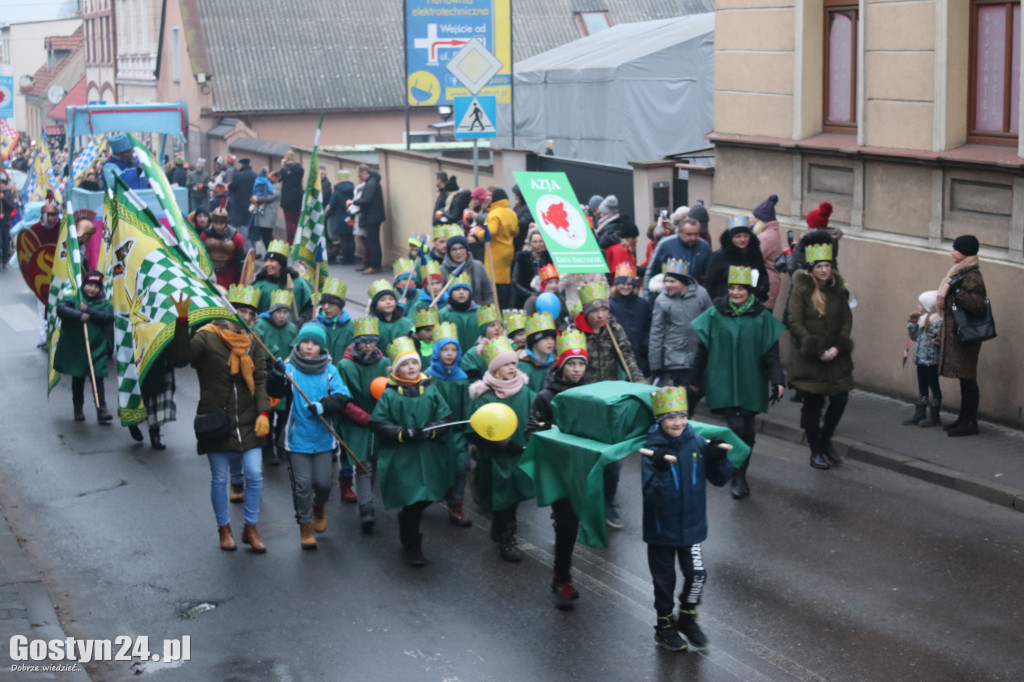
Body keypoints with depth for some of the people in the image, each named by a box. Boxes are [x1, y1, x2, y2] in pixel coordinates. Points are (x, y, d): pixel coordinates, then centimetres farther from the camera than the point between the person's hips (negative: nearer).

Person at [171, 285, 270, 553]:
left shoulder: (252, 343, 7)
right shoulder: (207, 337, -8)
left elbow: (260, 379, 2)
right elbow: (182, 358, -24)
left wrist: (263, 413, -10)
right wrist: (182, 321, -33)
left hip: (247, 421, 3)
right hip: (216, 422, -3)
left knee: (255, 474, 0)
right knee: (219, 478, 7)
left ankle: (251, 529, 16)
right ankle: (224, 529, 24)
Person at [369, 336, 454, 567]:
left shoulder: (430, 390, 2)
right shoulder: (389, 395, -5)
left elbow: (445, 418, 3)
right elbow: (378, 424, -6)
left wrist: (431, 431, -16)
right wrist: (402, 433, -18)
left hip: (430, 458, 3)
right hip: (402, 459, -3)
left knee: (425, 499, 11)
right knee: (412, 502, -2)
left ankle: (406, 524, 43)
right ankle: (412, 547, 16)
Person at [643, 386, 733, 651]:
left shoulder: (697, 444, -6)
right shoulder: (653, 450, -18)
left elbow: (719, 479, 1)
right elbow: (651, 494, -24)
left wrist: (719, 459, -18)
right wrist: (660, 472, -41)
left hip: (692, 526, 3)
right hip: (661, 528, -3)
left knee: (697, 574, 3)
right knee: (664, 579, 12)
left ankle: (687, 617, 29)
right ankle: (665, 626, 31)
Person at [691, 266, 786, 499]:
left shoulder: (762, 317, 1)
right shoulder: (715, 315, 0)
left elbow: (771, 353, 1)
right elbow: (702, 348, 6)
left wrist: (778, 380, -8)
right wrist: (695, 378, 10)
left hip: (751, 383, 2)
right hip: (724, 382, -2)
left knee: (748, 429, 6)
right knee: (735, 426, -13)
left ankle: (740, 473, 22)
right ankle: (738, 478, -5)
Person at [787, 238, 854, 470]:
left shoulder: (838, 291, 6)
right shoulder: (801, 292, -6)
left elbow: (847, 321, 5)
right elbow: (795, 324, -11)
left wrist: (837, 347, -10)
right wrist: (818, 350, -16)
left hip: (836, 356, 4)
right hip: (808, 358, -4)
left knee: (840, 399, 0)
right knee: (813, 403, 2)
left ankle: (826, 440, 25)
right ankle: (816, 451, 15)